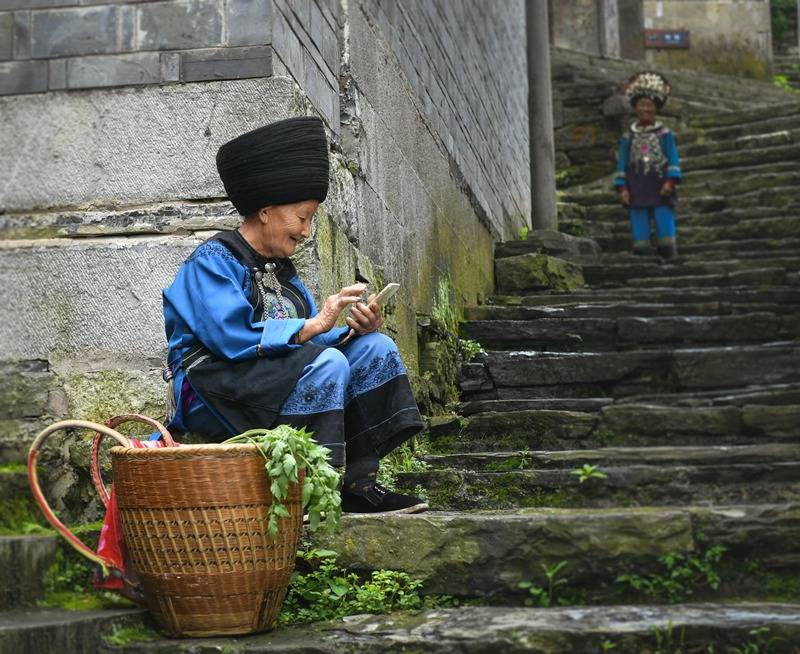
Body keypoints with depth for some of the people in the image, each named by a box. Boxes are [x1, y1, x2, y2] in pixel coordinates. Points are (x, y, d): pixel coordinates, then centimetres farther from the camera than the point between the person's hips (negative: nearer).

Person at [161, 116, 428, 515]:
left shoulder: (280, 268, 19)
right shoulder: (213, 262, -8)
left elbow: (309, 342, 13)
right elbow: (232, 340, -22)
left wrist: (353, 330, -7)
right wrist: (312, 326, -22)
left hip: (280, 384, 9)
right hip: (215, 393, -9)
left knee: (374, 349, -5)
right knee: (327, 364, -30)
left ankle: (357, 482, -13)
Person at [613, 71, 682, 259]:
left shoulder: (664, 134, 5)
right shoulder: (628, 137, 9)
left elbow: (673, 159, 3)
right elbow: (622, 163, 10)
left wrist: (670, 181, -9)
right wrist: (622, 187, 1)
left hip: (660, 189, -1)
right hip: (636, 190, 2)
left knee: (665, 221, -7)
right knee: (639, 227, 0)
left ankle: (670, 257, -3)